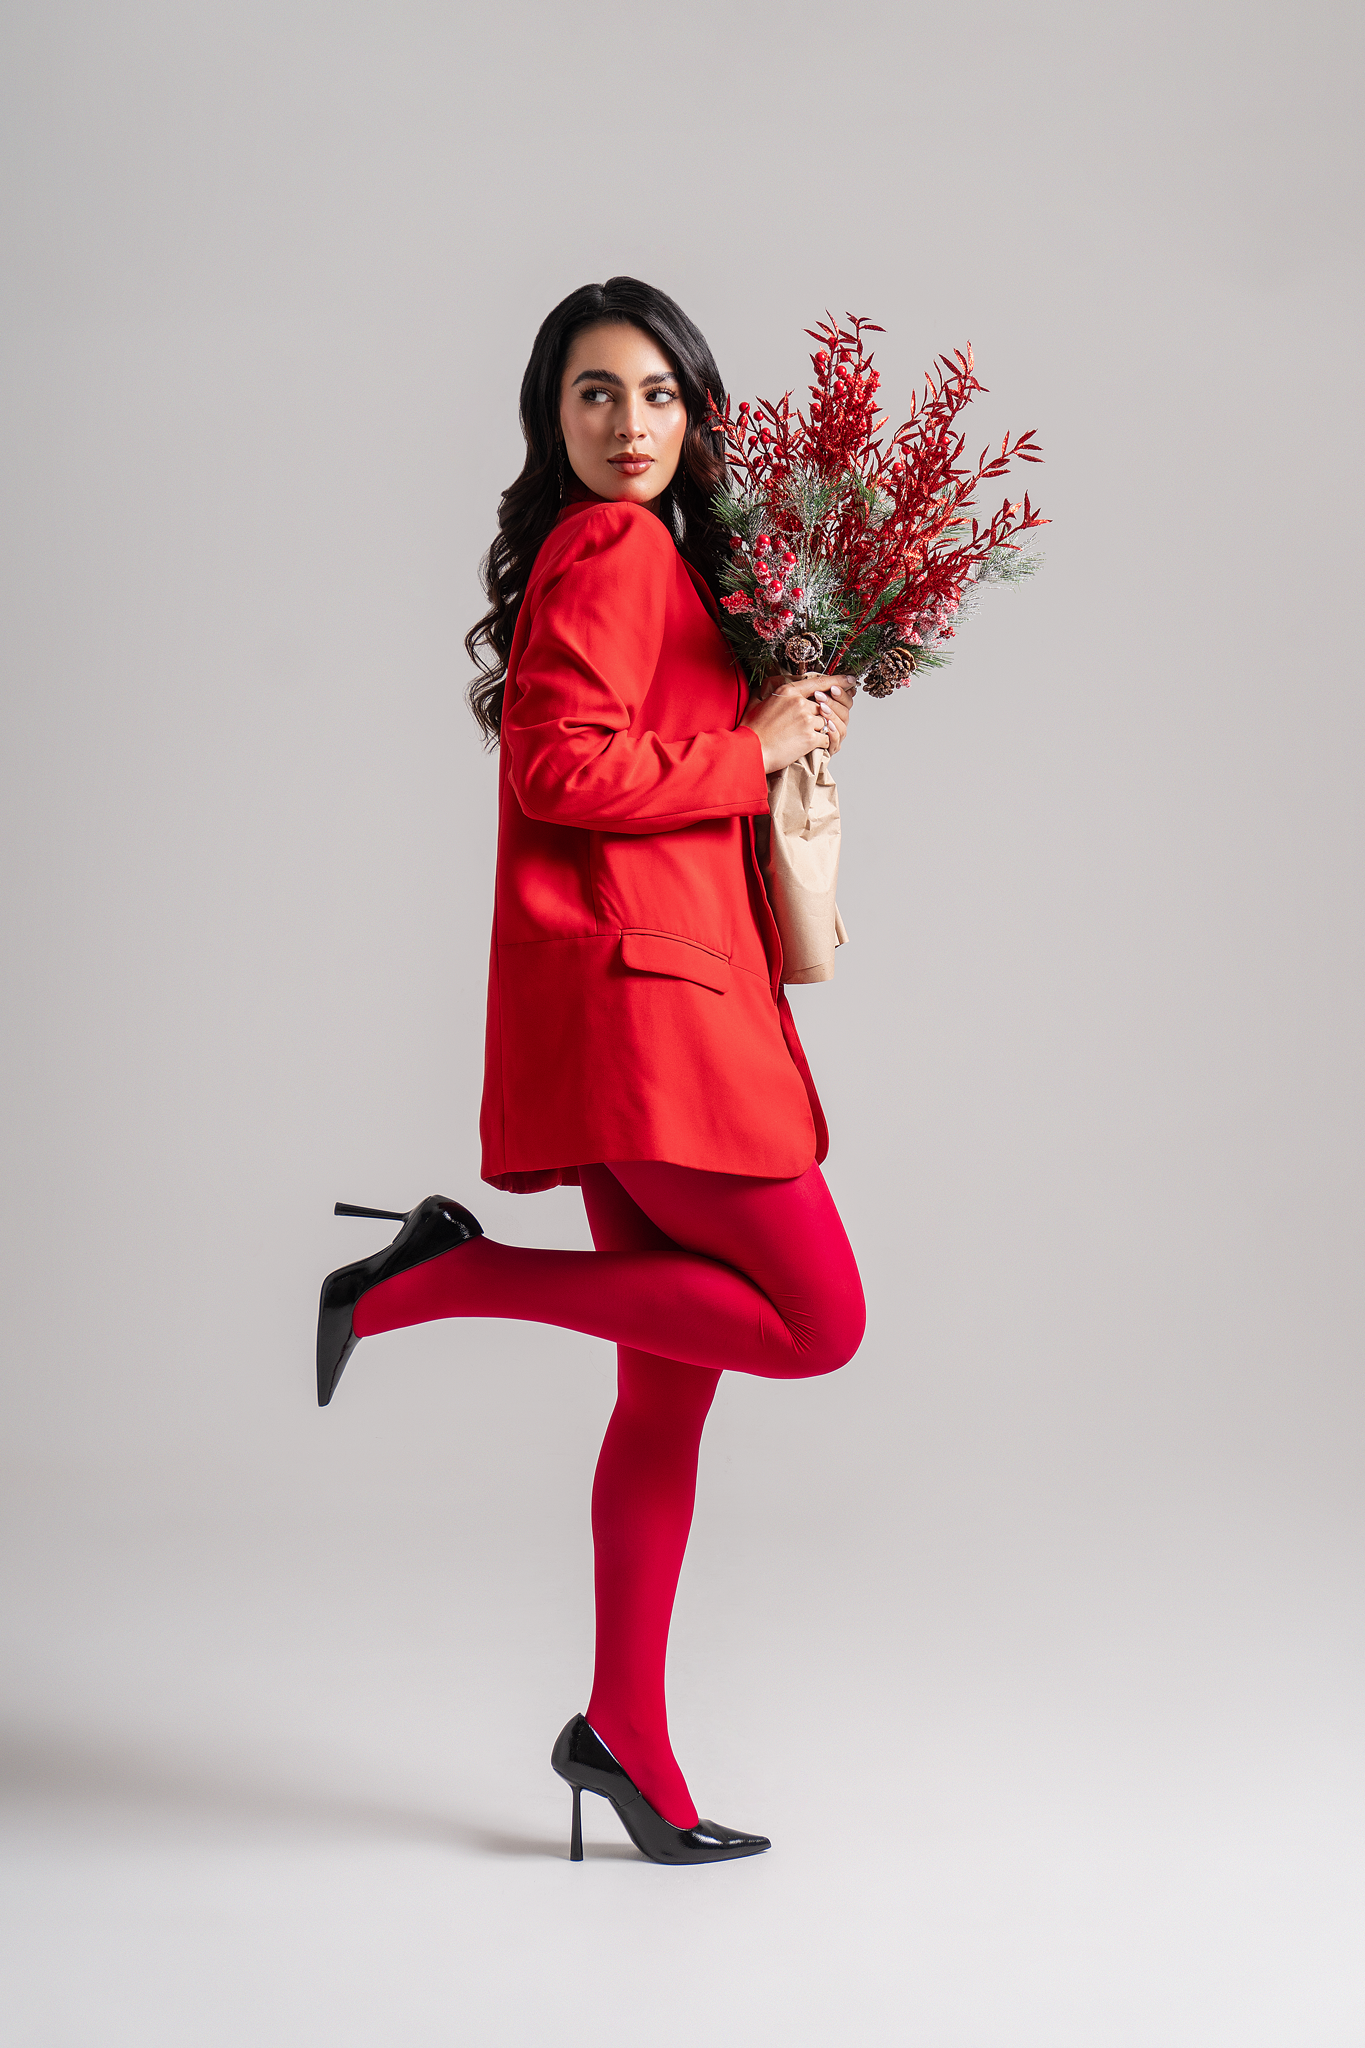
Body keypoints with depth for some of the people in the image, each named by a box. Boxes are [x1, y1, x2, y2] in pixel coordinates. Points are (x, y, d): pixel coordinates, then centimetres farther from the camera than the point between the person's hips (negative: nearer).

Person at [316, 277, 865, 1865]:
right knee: (817, 1319, -8)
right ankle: (447, 1276, -3)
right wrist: (753, 752, -11)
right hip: (638, 991, -10)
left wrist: (793, 726, 10)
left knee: (672, 1382, 10)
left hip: (656, 990, 10)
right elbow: (558, 767, -19)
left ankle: (624, 1736, 17)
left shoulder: (645, 557, 23)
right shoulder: (615, 549, -8)